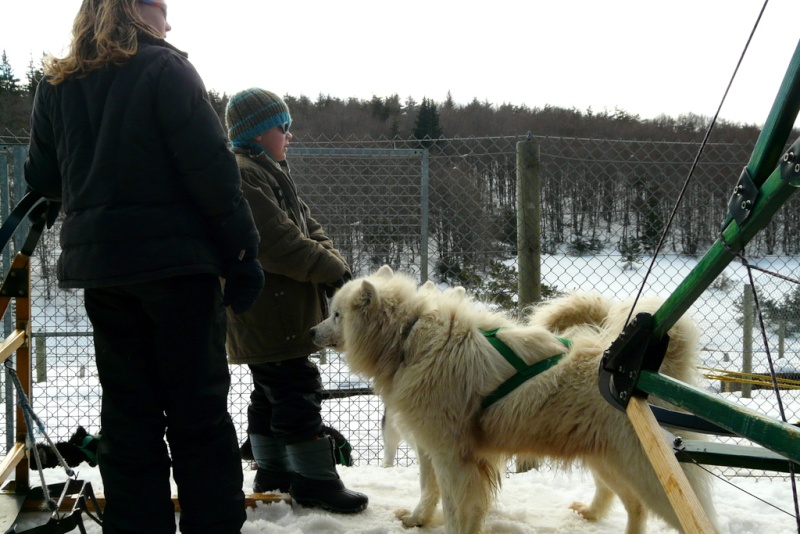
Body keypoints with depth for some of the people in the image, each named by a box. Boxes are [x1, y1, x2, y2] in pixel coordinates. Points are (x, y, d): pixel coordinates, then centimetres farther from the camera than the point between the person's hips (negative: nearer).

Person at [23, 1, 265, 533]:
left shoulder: (56, 84, 9)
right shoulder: (165, 68, -8)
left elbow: (42, 179, 15)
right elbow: (211, 169, -13)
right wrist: (242, 253, -9)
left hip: (98, 263, 5)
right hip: (175, 259, -5)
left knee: (127, 411, 12)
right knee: (198, 409, 5)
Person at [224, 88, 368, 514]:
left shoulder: (271, 172, 19)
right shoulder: (243, 176, -16)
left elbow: (308, 228, 14)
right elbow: (278, 243, -24)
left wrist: (334, 265, -3)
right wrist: (332, 270, -17)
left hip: (281, 311, 11)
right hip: (268, 314, -11)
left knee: (271, 392, 17)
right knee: (297, 389, -6)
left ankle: (273, 474, 27)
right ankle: (314, 480, 2)